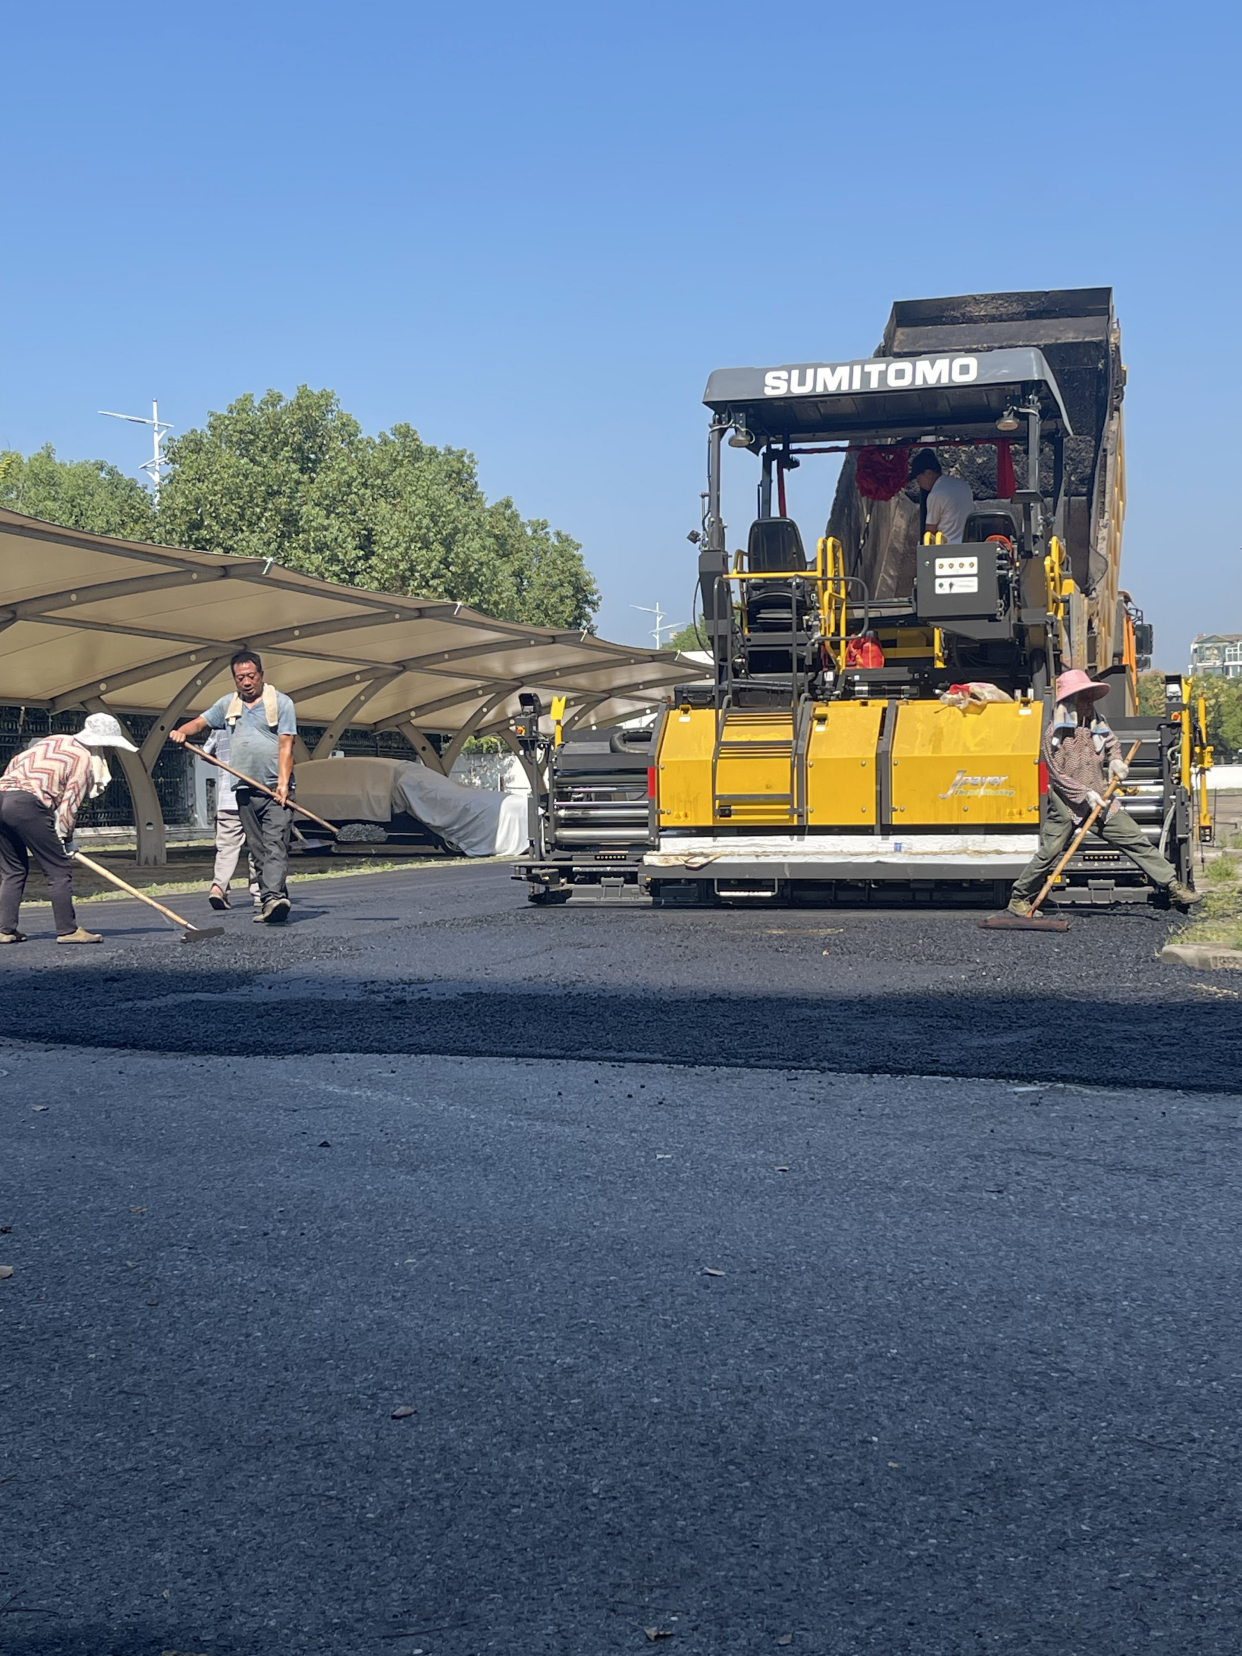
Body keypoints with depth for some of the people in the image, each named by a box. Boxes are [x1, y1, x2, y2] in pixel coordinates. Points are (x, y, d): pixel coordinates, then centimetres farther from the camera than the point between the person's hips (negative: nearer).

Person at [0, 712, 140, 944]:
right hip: (27, 804, -8)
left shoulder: (52, 741, 24)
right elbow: (69, 805, -1)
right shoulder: (84, 760, 2)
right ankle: (67, 930, 0)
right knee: (59, 869, 0)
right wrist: (65, 839, 11)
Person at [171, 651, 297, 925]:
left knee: (275, 844, -17)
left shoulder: (281, 702, 1)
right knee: (257, 850, 5)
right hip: (245, 790, 5)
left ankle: (273, 897, -30)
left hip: (275, 789, -5)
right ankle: (270, 901, 8)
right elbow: (201, 722, 18)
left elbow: (286, 746, -7)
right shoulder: (228, 704, 15)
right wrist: (182, 731, -6)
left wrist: (283, 783, -18)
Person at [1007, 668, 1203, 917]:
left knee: (1136, 841, 0)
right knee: (1048, 854, -4)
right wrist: (1086, 794, -17)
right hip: (1067, 804, -5)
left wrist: (1116, 760, 5)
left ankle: (1174, 887, 2)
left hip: (1099, 800, 5)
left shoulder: (1096, 724, 6)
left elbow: (1111, 743, 27)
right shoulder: (1054, 734, -11)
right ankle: (1019, 899, 13)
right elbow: (1058, 775, -12)